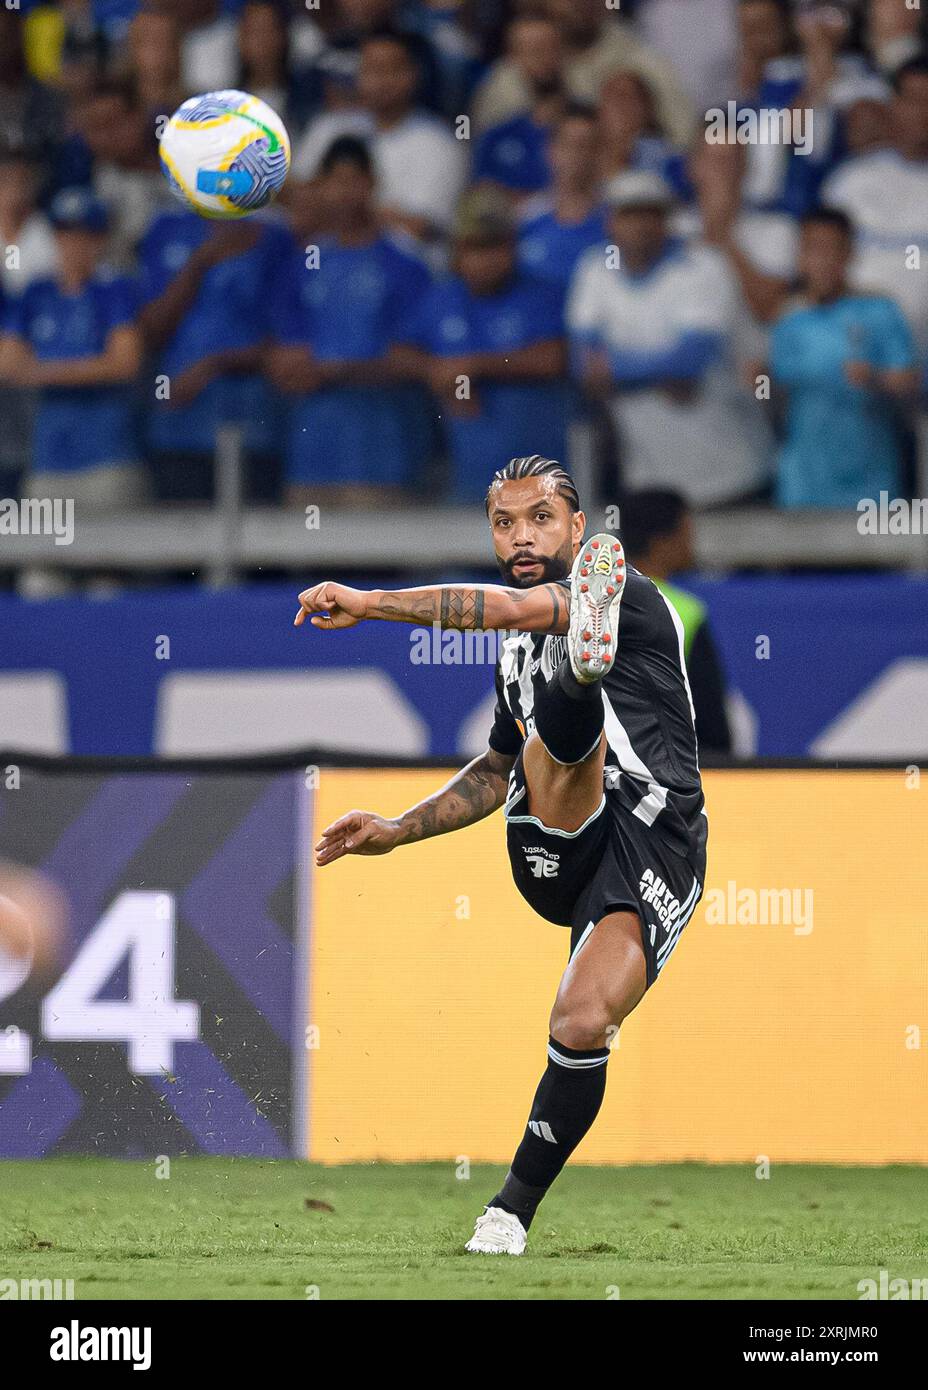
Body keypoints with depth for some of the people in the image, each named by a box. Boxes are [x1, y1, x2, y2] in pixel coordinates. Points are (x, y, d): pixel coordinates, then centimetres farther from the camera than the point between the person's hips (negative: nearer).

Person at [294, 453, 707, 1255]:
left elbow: (513, 607, -18)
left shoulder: (631, 597, 0)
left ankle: (514, 1208, -5)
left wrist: (368, 603, -18)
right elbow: (500, 772, 38)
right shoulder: (521, 649, 23)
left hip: (653, 842, -6)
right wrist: (396, 832, 28)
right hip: (556, 856, 6)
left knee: (582, 1024, -23)